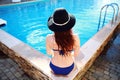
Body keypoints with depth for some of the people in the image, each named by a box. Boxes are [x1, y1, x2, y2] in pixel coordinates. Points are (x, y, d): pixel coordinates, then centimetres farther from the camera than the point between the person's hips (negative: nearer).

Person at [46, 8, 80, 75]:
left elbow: (49, 52, -6)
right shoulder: (75, 38, -30)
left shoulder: (49, 38, -29)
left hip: (54, 68, 0)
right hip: (69, 69, 0)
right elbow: (76, 54, -10)